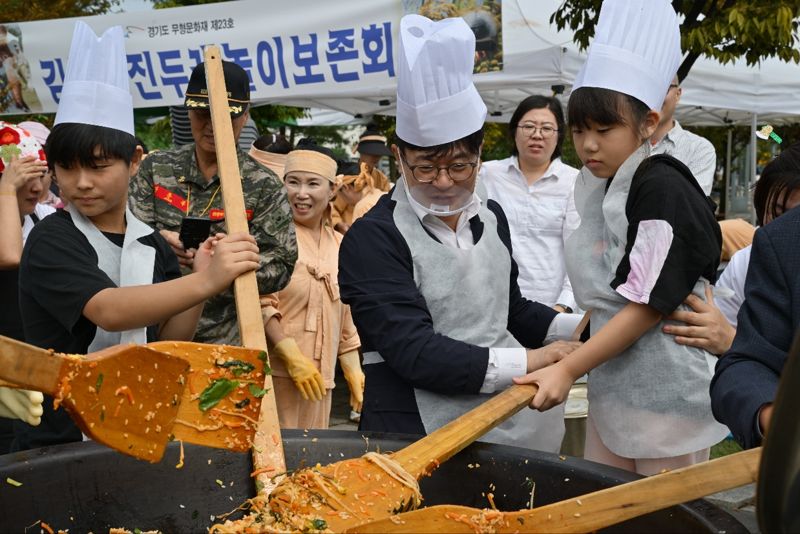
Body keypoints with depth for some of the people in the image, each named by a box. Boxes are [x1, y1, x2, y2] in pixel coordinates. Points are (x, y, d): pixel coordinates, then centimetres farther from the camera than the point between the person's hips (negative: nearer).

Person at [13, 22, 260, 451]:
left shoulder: (152, 246, 1)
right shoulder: (51, 239, -14)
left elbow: (167, 343, -1)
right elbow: (109, 312, -31)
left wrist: (200, 278, -16)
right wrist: (203, 283, -43)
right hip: (56, 441, -5)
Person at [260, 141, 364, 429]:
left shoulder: (339, 246, 12)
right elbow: (259, 304, -13)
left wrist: (353, 371, 15)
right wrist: (292, 358, -17)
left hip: (319, 376, 6)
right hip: (274, 373, -5)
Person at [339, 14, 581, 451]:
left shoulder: (490, 216, 8)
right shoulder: (372, 238, -14)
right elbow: (414, 352, -21)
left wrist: (580, 329, 5)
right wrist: (528, 362, -20)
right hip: (420, 434, -6)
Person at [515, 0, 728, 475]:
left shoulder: (663, 188, -15)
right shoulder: (598, 189, 7)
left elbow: (649, 306, -18)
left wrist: (568, 369, -18)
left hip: (667, 396, -7)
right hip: (610, 390, 7)